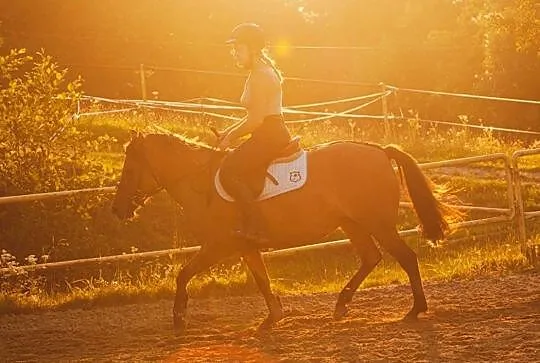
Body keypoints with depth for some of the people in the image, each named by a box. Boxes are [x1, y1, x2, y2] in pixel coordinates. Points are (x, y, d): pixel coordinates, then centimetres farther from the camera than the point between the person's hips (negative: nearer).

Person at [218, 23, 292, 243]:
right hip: (270, 135, 11)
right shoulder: (262, 72, 19)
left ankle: (256, 227, -26)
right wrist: (229, 132, 14)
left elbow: (256, 120, -20)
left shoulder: (259, 76, -14)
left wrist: (230, 137, -9)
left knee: (229, 171, -21)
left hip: (269, 136, -11)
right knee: (231, 165, 21)